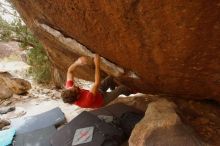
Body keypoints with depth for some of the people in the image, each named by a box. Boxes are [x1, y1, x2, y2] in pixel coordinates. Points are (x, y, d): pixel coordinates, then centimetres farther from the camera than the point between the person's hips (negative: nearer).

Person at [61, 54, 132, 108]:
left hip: (97, 92, 5)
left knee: (110, 78, 17)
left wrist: (77, 62, -49)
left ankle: (114, 90, 51)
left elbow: (70, 71, -28)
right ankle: (128, 93, 48)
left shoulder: (68, 89, -32)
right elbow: (97, 83, -53)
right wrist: (97, 64, -51)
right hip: (102, 99, -5)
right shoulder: (86, 101, -50)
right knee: (122, 88, 9)